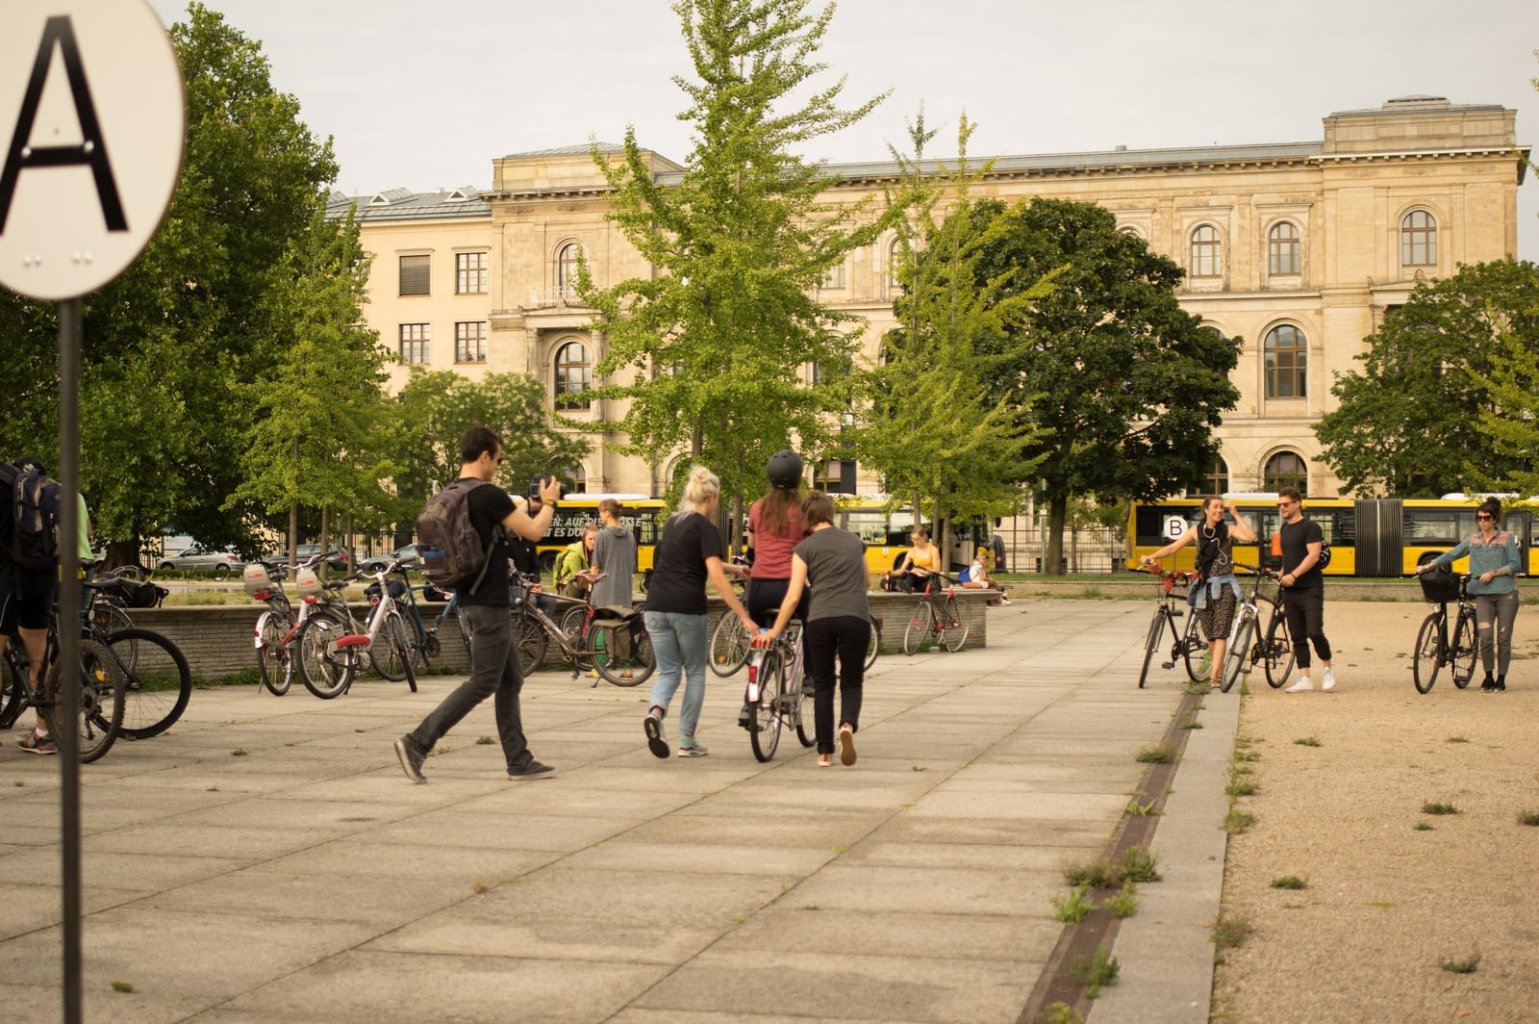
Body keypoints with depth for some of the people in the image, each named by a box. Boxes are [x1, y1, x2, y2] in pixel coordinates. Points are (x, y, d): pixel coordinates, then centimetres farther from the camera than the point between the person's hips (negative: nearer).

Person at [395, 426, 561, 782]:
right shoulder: (488, 495, -17)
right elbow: (534, 532, -13)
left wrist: (529, 505, 23)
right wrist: (548, 502, 5)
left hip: (473, 601, 10)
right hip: (489, 603, -10)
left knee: (510, 681, 14)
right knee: (483, 682, -4)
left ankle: (519, 760, 16)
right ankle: (417, 743, -8)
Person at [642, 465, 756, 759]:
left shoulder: (672, 523, 15)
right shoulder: (706, 529, -6)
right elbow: (716, 579, -16)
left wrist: (732, 568, 37)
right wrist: (744, 617, -18)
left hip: (657, 606, 5)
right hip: (687, 608, -5)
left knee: (668, 671, 12)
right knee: (694, 672, 13)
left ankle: (655, 711, -19)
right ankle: (686, 740, 13)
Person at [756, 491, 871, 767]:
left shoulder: (805, 548, 6)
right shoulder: (855, 541, 17)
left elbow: (793, 596, -1)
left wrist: (774, 631, 4)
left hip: (820, 620, -1)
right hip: (856, 617, 1)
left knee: (823, 686, 12)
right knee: (851, 683, 11)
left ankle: (825, 752, 10)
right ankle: (848, 725, -20)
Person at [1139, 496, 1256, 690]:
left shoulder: (1228, 529, -1)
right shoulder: (1196, 531, 5)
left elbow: (1250, 537, -19)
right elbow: (1173, 547, 7)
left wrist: (1236, 515, -14)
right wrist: (1151, 558, -6)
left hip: (1224, 586, -3)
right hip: (1204, 586, 3)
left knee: (1220, 633, -10)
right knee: (1209, 634, 7)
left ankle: (1215, 677, -15)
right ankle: (1219, 669, 26)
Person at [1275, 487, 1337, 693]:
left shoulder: (1310, 527, -8)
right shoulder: (1284, 529, 16)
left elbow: (1313, 556, -17)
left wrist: (1293, 575, -24)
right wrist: (1282, 576, 14)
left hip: (1310, 589, -7)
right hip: (1290, 591, 7)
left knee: (1315, 632, -13)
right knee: (1297, 637, 4)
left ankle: (1327, 669, 8)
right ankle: (1305, 680, 6)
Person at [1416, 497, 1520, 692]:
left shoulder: (1506, 538, 1)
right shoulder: (1473, 540, 9)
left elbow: (1515, 564, -2)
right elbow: (1451, 554, 7)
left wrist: (1493, 573, -12)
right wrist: (1428, 566, -2)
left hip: (1506, 594, -2)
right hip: (1483, 594, 2)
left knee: (1503, 639, 0)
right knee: (1485, 637, -10)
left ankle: (1501, 679, 12)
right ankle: (1488, 678, 6)